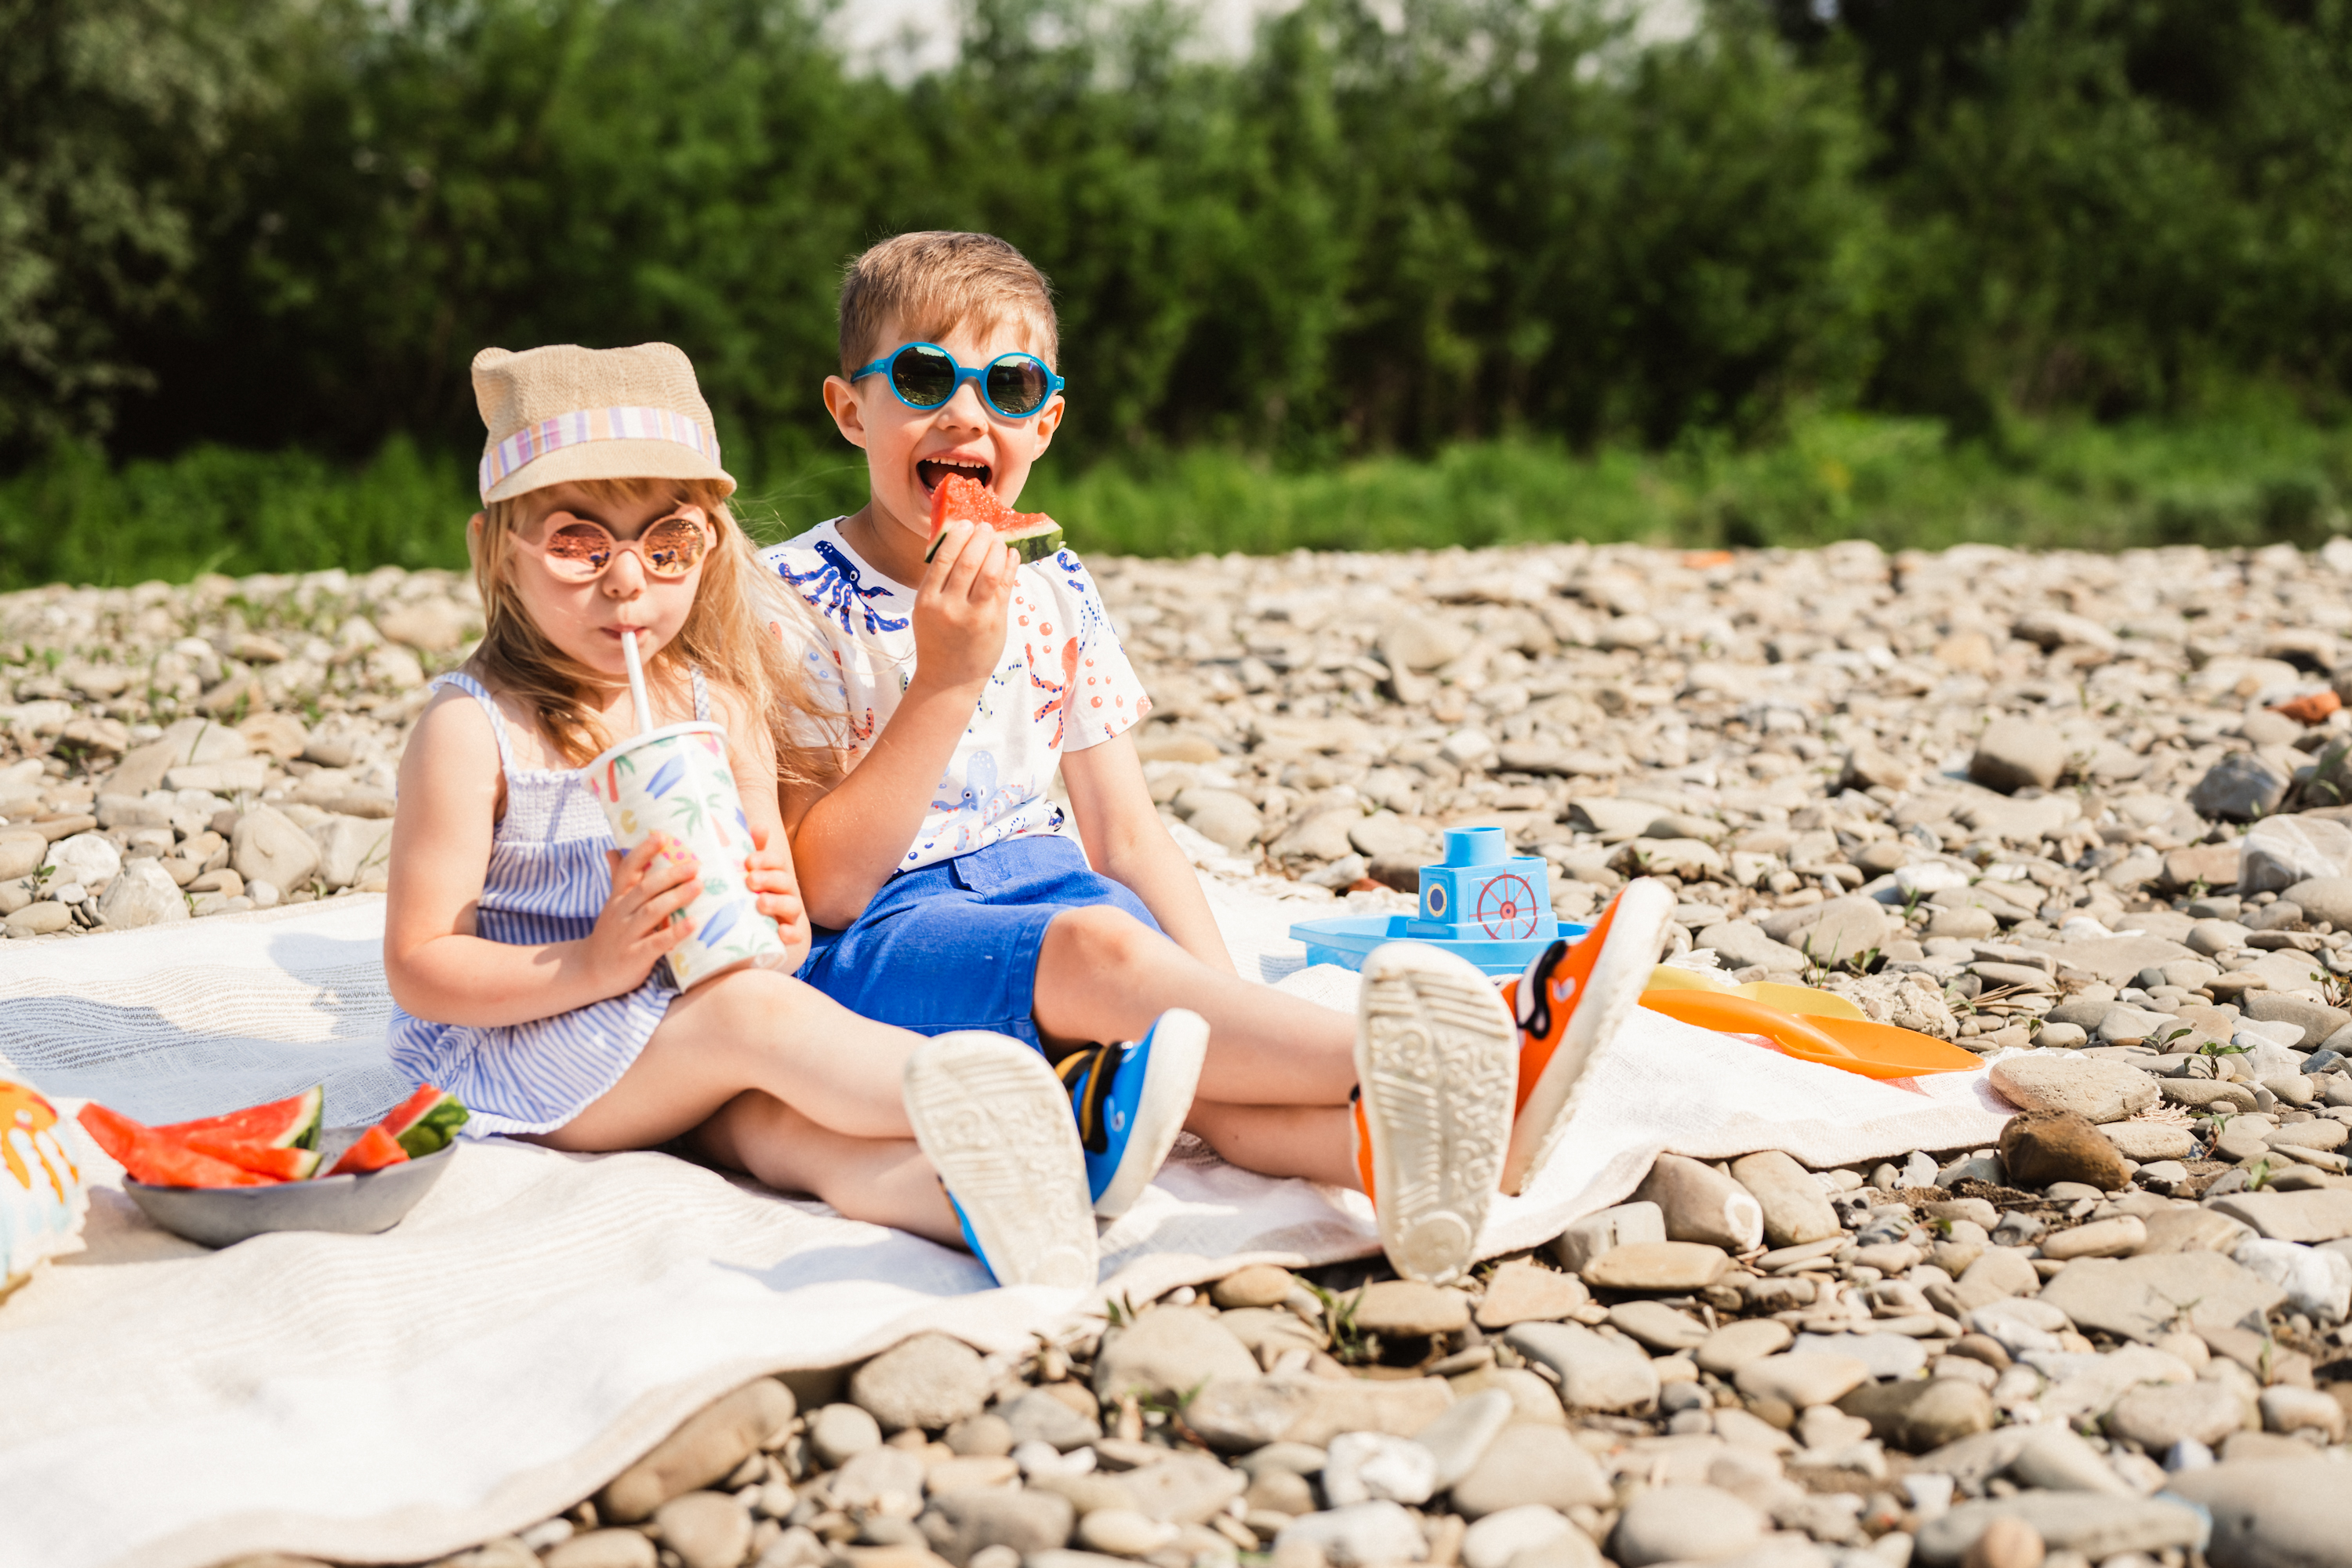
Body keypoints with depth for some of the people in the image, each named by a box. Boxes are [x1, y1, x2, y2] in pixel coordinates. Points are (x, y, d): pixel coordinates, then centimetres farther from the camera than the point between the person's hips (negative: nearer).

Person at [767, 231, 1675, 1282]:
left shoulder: (1053, 594, 10)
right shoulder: (800, 603, -8)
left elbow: (1127, 838, 12)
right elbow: (826, 889, -16)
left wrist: (1231, 1011, -3)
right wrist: (947, 680, -23)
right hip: (876, 937, -5)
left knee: (1189, 1052, -28)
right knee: (1098, 947, -36)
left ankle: (1390, 1149, -57)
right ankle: (1402, 1067, -49)